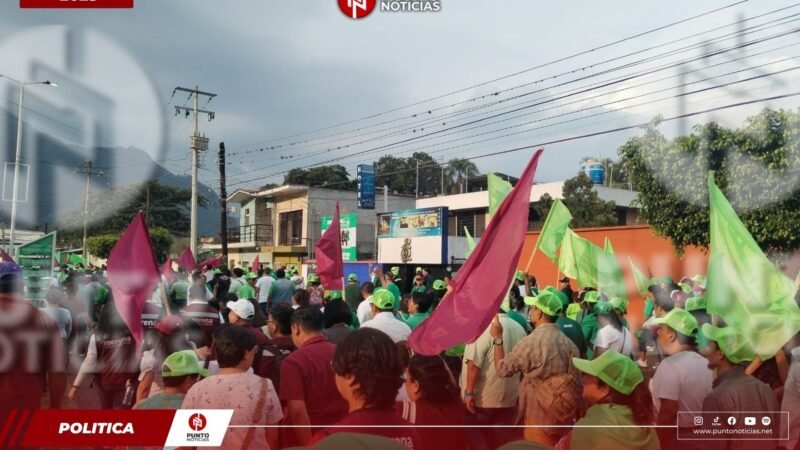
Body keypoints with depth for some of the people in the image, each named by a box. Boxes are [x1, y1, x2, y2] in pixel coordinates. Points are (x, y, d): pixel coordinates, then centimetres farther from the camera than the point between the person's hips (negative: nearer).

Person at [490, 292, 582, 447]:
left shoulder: (531, 342, -19)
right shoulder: (569, 342, 2)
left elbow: (502, 368, -9)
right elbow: (577, 382, 6)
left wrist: (497, 338, 1)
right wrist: (573, 412, 17)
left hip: (541, 419, -6)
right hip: (565, 416, 6)